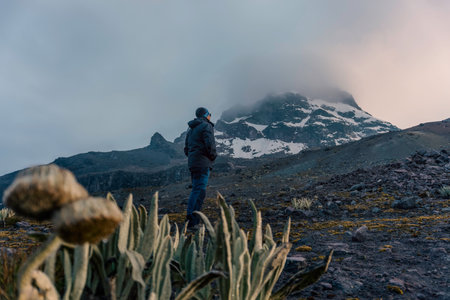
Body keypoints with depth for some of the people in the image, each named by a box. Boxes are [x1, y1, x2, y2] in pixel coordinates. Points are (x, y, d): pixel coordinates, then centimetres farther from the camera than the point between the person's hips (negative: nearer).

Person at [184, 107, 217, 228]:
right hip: (203, 163, -9)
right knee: (199, 191, -10)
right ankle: (191, 220, -14)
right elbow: (210, 145, -18)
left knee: (196, 190, 11)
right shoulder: (206, 126, -5)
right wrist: (213, 156, -2)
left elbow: (186, 149, 21)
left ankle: (194, 220, 9)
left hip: (192, 163, 9)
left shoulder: (191, 129, 22)